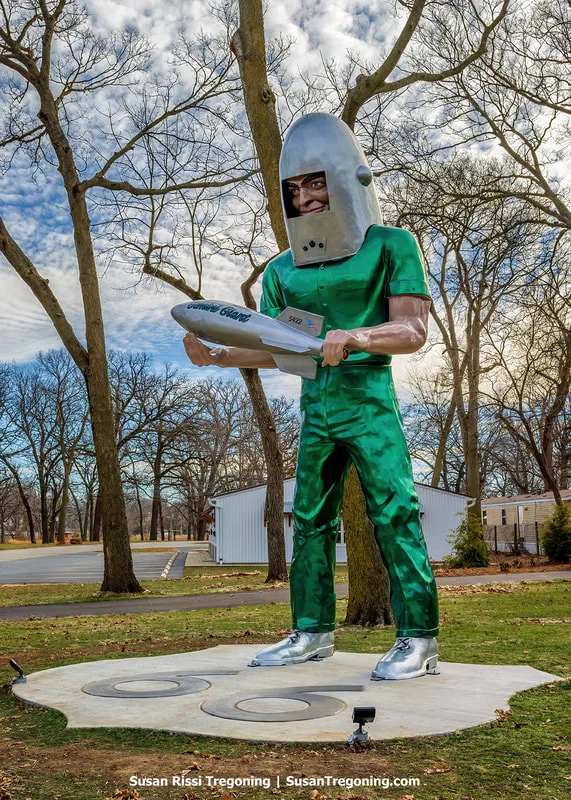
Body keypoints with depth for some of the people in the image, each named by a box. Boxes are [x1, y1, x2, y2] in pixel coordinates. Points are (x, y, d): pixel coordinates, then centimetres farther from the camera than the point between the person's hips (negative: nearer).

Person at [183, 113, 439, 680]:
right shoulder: (283, 270, 11)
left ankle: (418, 638, 2)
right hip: (314, 404, 6)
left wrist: (356, 337, -26)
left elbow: (413, 331, -9)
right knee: (309, 520, 9)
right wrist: (215, 356, -3)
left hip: (368, 396, -6)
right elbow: (273, 351, 13)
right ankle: (312, 632, 21)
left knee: (394, 514, -7)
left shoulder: (389, 245, -3)